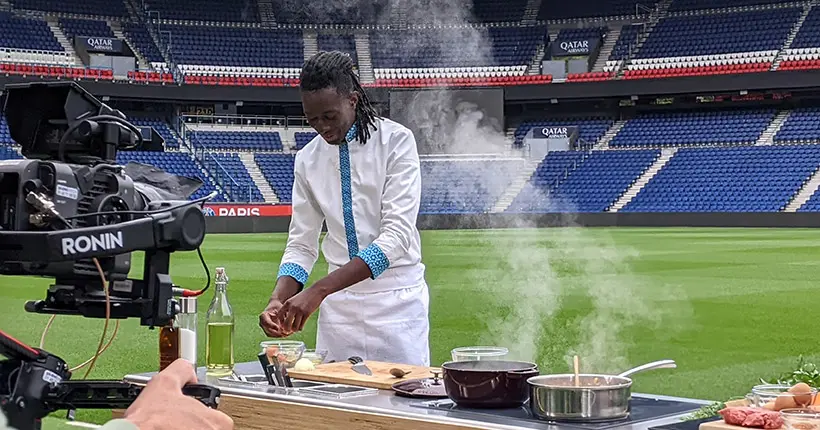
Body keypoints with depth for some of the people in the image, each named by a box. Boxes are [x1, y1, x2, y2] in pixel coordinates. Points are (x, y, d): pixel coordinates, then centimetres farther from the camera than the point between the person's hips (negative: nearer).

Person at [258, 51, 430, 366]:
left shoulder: (396, 141, -11)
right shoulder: (308, 160, 4)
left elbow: (397, 236, -20)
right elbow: (301, 244, 7)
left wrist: (319, 291, -28)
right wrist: (278, 301, -14)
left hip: (396, 301, -4)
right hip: (338, 302, 4)